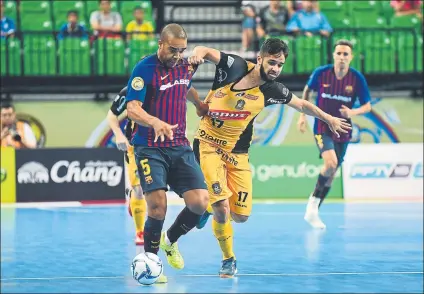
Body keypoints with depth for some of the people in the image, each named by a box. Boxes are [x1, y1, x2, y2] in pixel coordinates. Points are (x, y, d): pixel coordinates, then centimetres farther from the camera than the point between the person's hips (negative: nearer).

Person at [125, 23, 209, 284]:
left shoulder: (185, 67, 8)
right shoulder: (145, 69, -10)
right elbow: (132, 109, -18)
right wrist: (156, 122, -34)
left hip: (180, 147, 5)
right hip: (150, 148, -5)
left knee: (200, 202, -9)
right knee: (158, 205, -20)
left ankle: (170, 241, 21)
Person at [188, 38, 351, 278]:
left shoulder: (273, 91, -5)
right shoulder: (234, 67, -16)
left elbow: (302, 105, 12)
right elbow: (205, 51, -11)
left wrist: (329, 119, 19)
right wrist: (198, 54, -34)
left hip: (237, 154, 4)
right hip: (209, 146, -4)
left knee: (241, 216, 0)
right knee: (222, 209, -14)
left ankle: (211, 207, 34)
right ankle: (229, 259, 11)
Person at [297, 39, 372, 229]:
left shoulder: (357, 78, -9)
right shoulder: (321, 73, -10)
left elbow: (367, 106, -2)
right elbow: (307, 90, 10)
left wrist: (353, 112, -23)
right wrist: (303, 115, 6)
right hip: (322, 128, -3)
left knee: (332, 173, 9)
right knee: (331, 163, -26)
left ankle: (313, 212, 24)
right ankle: (313, 201, -6)